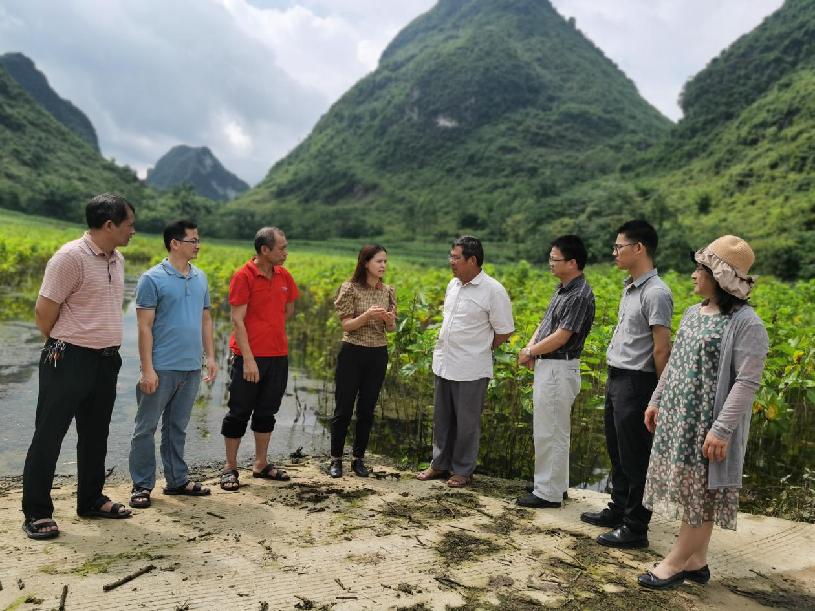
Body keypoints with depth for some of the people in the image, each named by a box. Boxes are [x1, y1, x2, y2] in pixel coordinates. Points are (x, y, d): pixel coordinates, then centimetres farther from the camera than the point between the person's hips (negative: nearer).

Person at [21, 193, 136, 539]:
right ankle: (37, 512, 13)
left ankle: (91, 501, 30)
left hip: (106, 361, 8)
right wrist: (63, 345, 2)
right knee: (49, 435, 2)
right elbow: (44, 312, -12)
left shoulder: (117, 260, 8)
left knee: (95, 435, 17)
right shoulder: (71, 257, -16)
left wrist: (106, 347, 15)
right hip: (69, 361, -8)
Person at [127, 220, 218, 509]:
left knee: (177, 427, 15)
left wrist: (210, 356, 9)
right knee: (146, 428, 4)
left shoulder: (200, 278, 11)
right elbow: (145, 326, -10)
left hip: (192, 368, 6)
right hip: (161, 368, -5)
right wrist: (147, 369, -14)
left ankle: (177, 480, 24)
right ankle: (142, 485, 13)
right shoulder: (152, 279, -8)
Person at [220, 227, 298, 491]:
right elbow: (237, 320, -15)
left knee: (267, 411, 14)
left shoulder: (284, 276, 7)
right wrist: (249, 359, -19)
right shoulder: (243, 276, -11)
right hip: (249, 356, -6)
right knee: (239, 412, 4)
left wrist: (269, 331, 10)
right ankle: (230, 468, 16)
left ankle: (261, 464, 27)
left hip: (278, 355, 6)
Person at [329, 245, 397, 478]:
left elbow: (391, 328, 9)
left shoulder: (388, 291, 5)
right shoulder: (350, 288, -7)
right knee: (343, 409, 2)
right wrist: (367, 315, -26)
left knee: (367, 410, 8)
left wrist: (389, 319, -14)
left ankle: (358, 458, 21)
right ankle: (336, 459, 16)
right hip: (352, 354, -4)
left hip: (378, 355, 4)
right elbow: (346, 326, -10)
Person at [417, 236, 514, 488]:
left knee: (467, 422, 6)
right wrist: (443, 347, 12)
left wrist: (480, 351, 0)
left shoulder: (493, 291, -15)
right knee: (442, 418, 17)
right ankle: (440, 464, 32)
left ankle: (463, 470, 20)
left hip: (471, 370, -7)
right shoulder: (453, 284, 8)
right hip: (443, 365, 7)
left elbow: (504, 331, -9)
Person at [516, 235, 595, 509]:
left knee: (550, 432, -1)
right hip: (547, 366, 10)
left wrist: (530, 352, -9)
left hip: (558, 370, -10)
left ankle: (549, 492, 10)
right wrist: (530, 346, -2)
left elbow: (560, 337, -21)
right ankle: (556, 483, 31)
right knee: (548, 429, 18)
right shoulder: (563, 289, 12)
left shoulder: (580, 296, -19)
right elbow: (545, 322, 15)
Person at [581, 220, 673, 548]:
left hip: (636, 384, -10)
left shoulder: (655, 293, -18)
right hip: (616, 379, 10)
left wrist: (659, 394, -13)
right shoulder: (630, 287, 12)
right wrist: (614, 379, 16)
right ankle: (618, 511, 35)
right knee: (617, 452, 20)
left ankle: (635, 528, 13)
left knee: (635, 458, 1)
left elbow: (662, 349, -18)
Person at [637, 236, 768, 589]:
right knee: (689, 492, 14)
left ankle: (675, 563, 13)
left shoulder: (746, 323, -16)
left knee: (702, 495, 4)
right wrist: (657, 400, 17)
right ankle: (696, 562, 25)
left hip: (707, 426, -8)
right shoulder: (693, 313, 9)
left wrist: (721, 430, -22)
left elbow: (747, 383, -19)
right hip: (677, 419, 8)